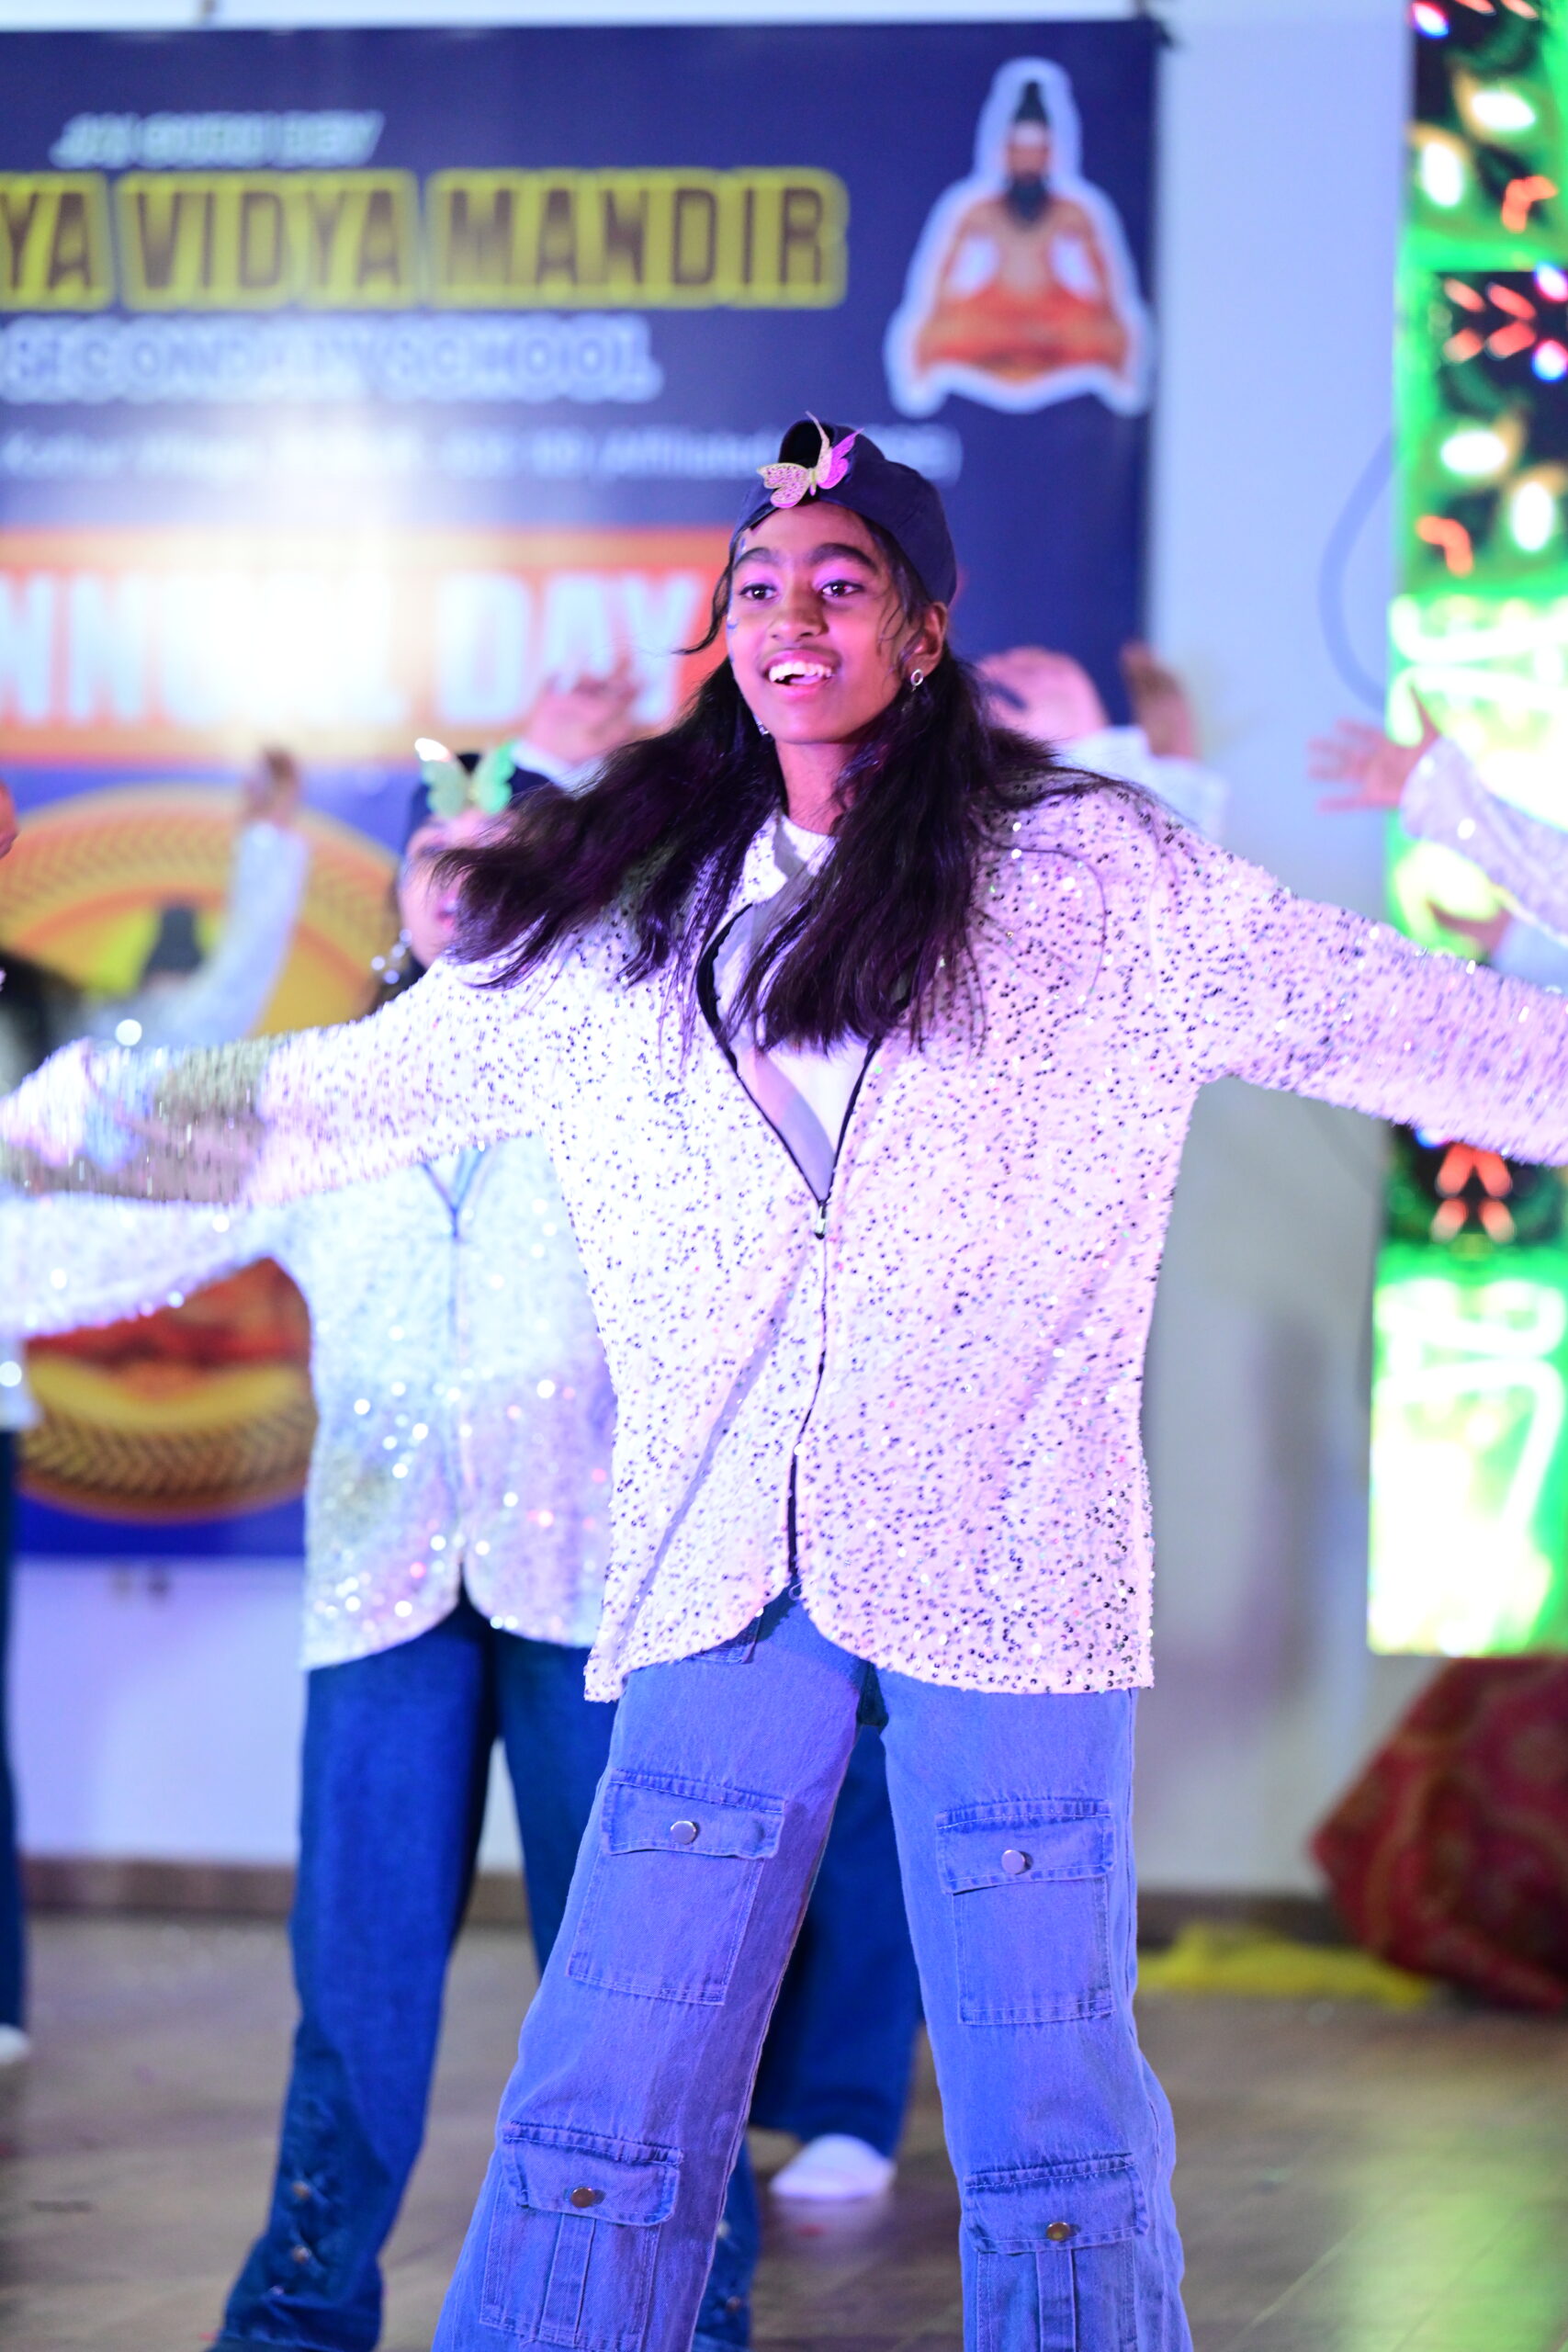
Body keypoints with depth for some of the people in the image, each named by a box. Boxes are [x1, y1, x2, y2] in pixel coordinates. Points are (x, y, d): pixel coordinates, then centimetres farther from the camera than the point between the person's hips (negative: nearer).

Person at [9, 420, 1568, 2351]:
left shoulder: (1086, 875, 5)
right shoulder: (621, 928, 14)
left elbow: (1378, 1013, 6)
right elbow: (337, 1101, 19)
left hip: (1003, 1578, -2)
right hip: (730, 1589, 3)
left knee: (1051, 2141, 0)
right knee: (597, 2126, 0)